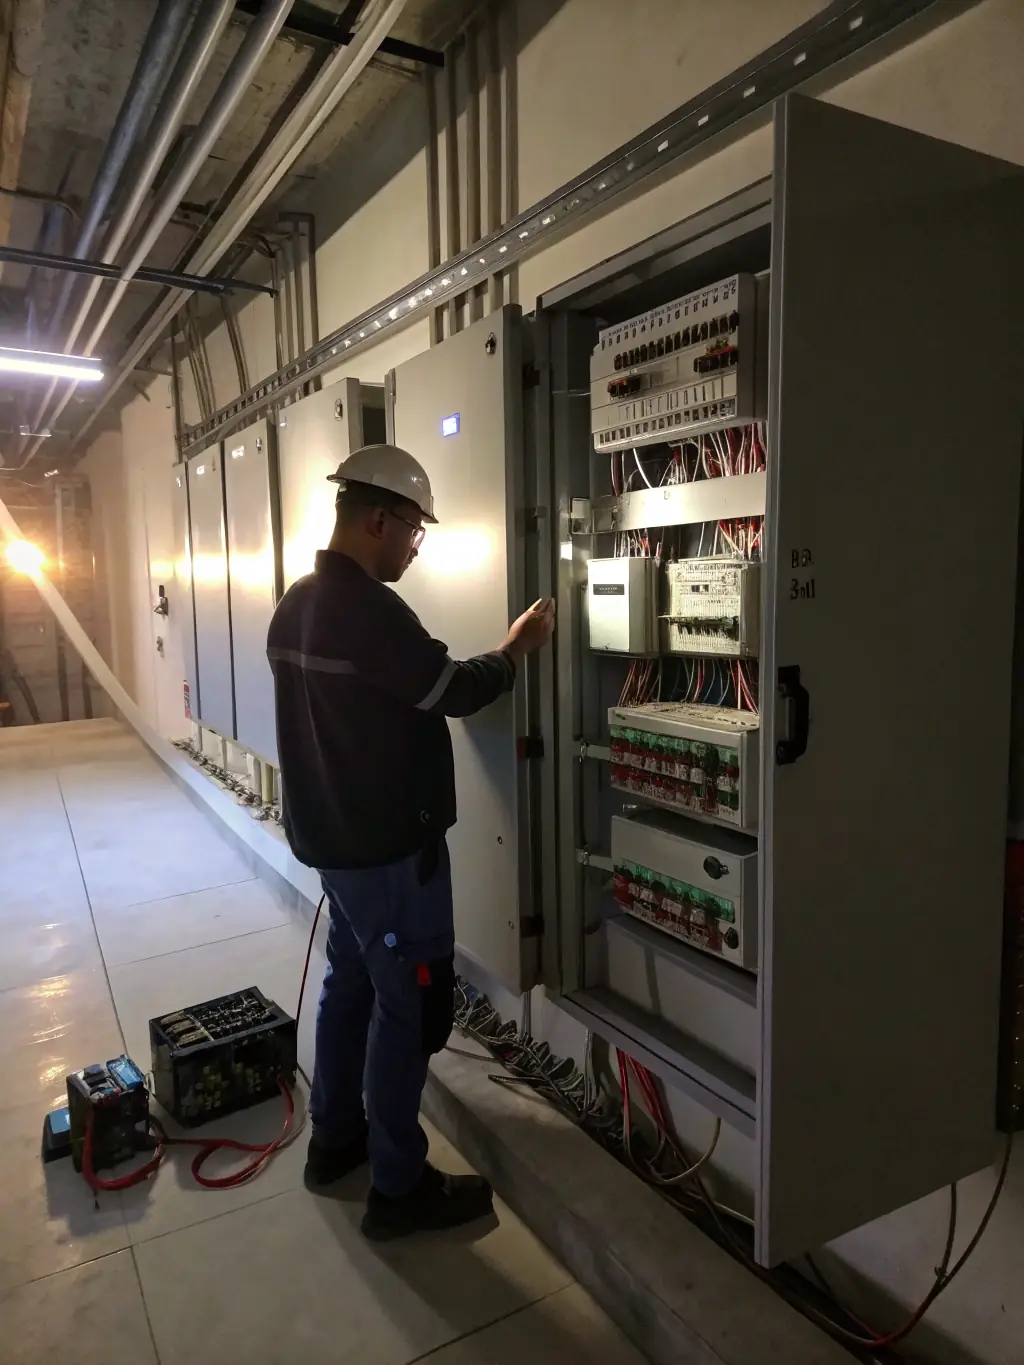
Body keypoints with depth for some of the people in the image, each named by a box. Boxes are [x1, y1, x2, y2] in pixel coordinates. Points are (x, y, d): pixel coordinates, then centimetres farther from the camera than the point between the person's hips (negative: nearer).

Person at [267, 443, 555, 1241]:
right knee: (410, 1002, 3)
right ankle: (399, 1188, 17)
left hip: (331, 835, 10)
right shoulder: (370, 611, -24)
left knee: (351, 982, 21)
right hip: (388, 846, -10)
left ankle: (335, 1138, 37)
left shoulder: (297, 604, 6)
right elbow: (457, 691, -17)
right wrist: (520, 645, -1)